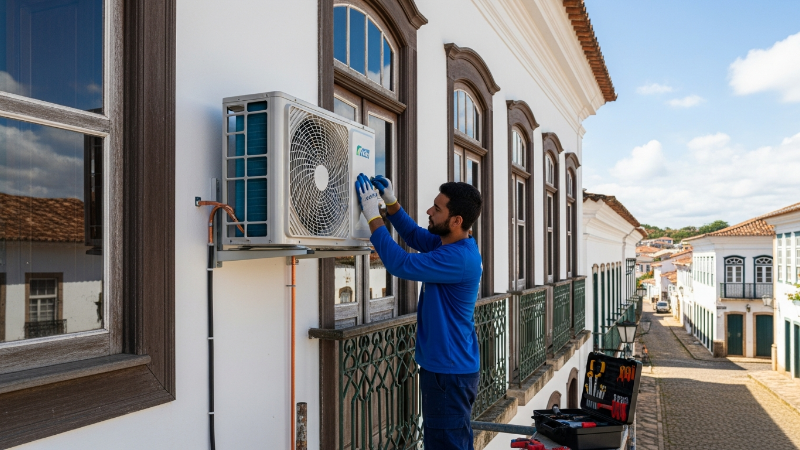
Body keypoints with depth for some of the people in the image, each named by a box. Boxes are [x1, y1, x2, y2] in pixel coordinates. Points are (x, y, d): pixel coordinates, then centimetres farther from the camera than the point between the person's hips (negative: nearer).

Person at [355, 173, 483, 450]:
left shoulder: (458, 258, -26)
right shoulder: (448, 243, 5)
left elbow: (400, 264, -27)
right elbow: (414, 235, 20)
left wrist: (373, 216, -19)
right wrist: (391, 202, 6)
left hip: (449, 372, -10)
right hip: (446, 366, 10)